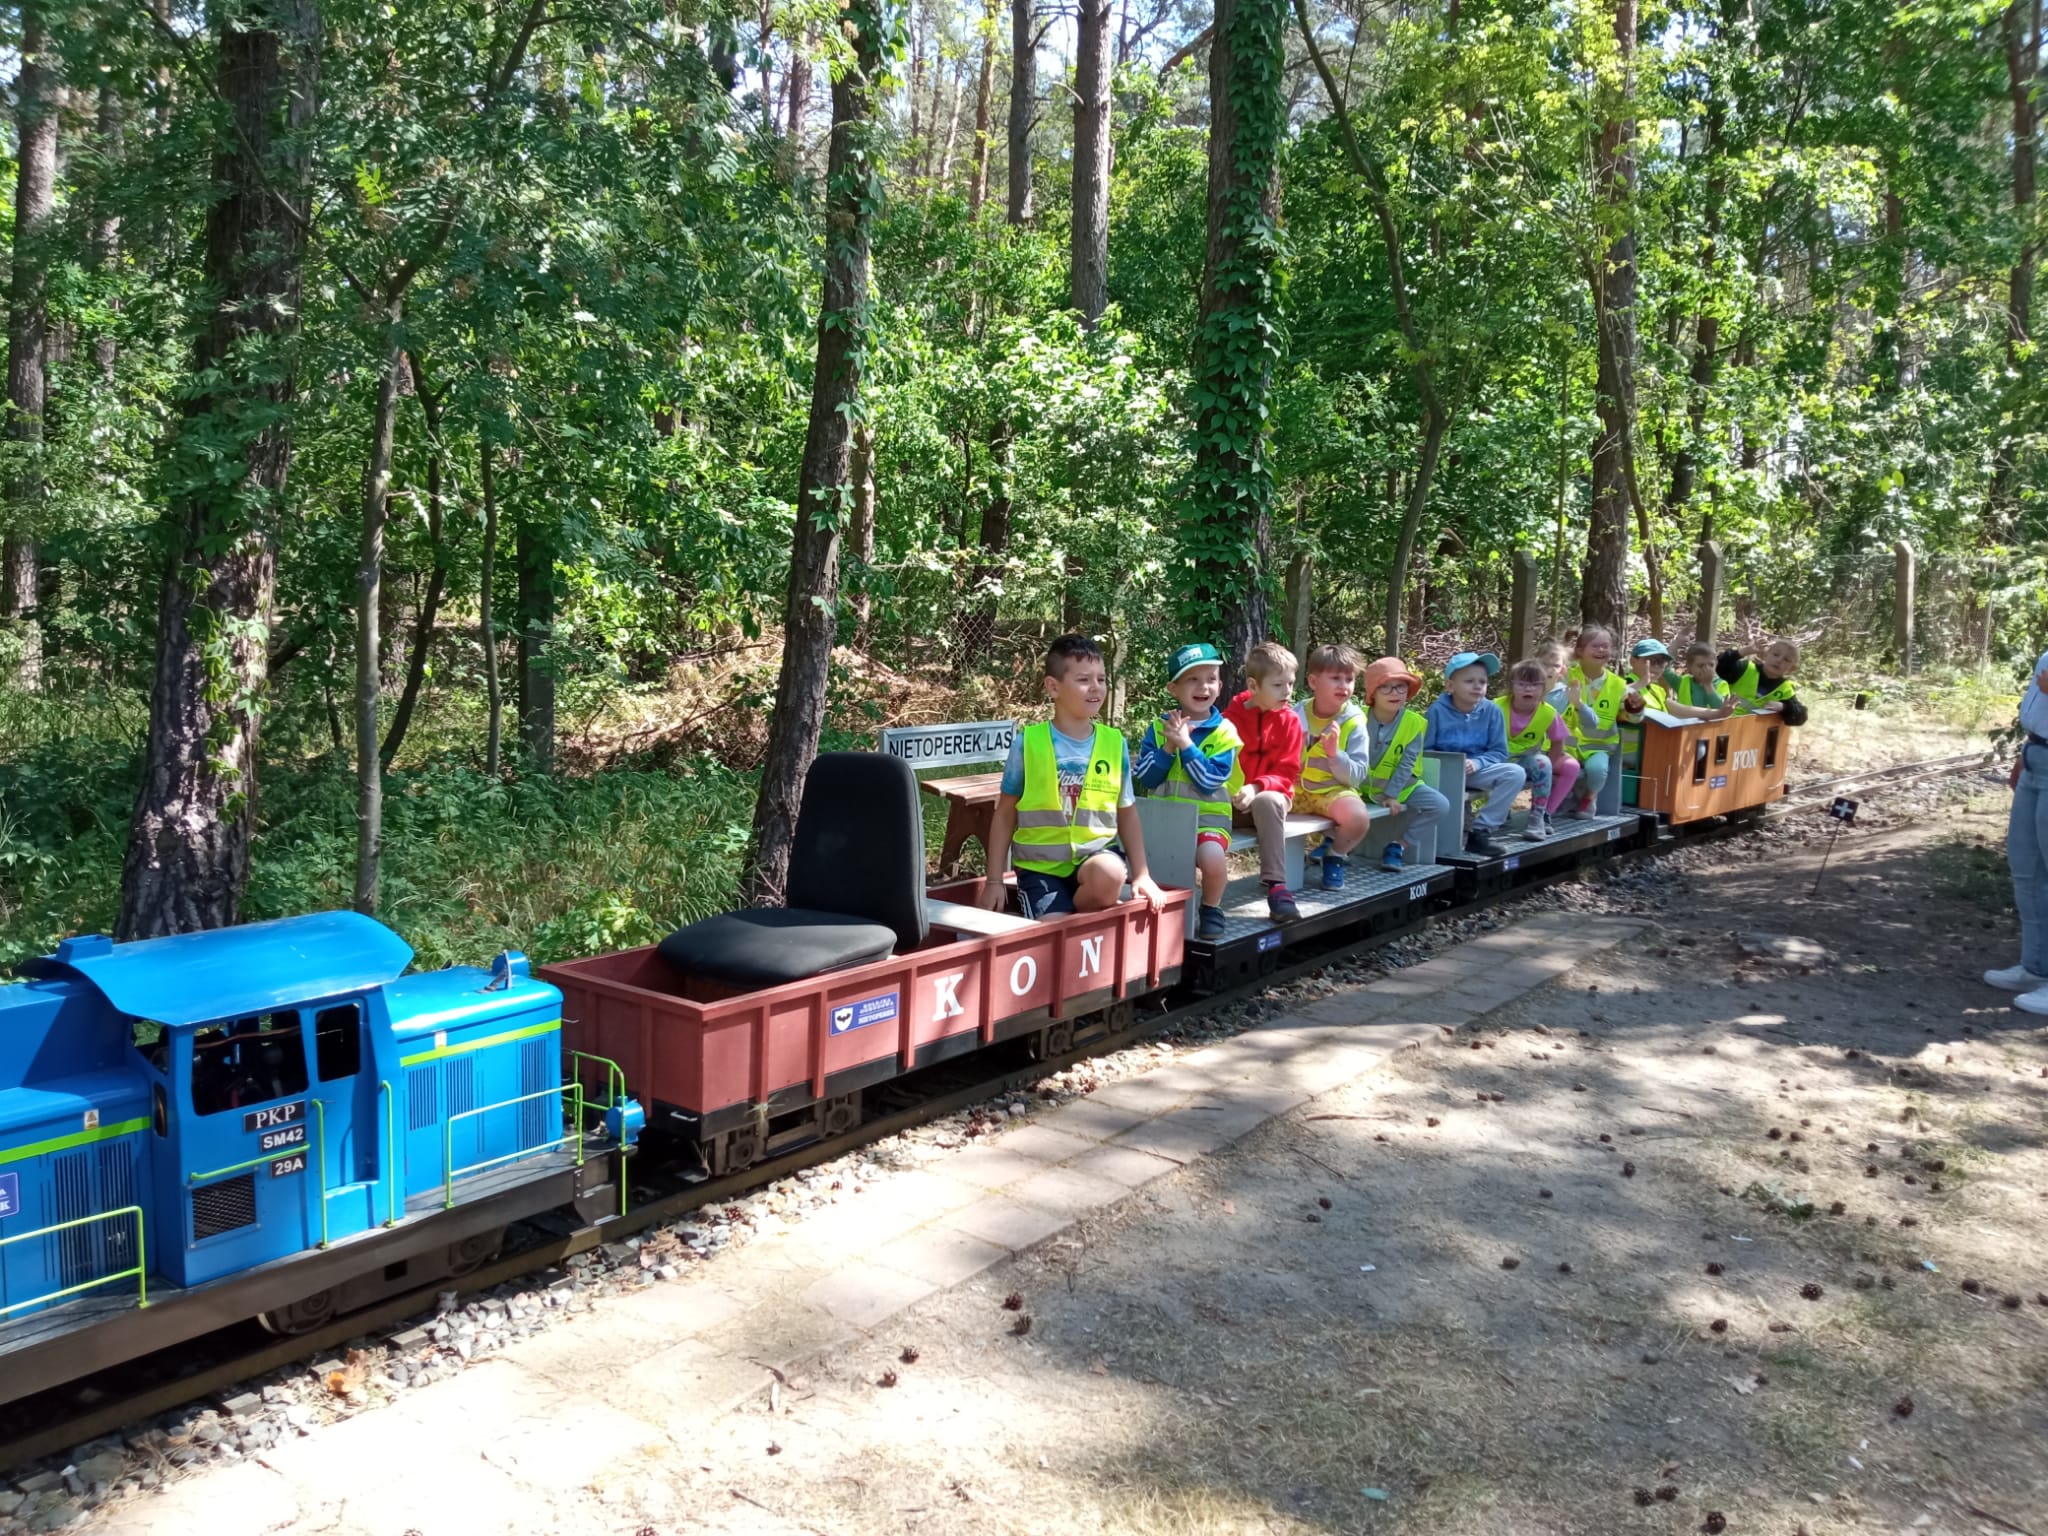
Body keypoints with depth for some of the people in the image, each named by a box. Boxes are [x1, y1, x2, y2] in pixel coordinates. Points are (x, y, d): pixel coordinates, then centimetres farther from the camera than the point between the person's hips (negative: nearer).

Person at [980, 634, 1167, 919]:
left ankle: (1084, 914, -3)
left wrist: (1141, 875, 4)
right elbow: (1005, 813, 3)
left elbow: (1127, 814, 11)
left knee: (1110, 873, -33)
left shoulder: (1115, 743, 3)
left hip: (1095, 853, 2)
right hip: (1041, 865, -2)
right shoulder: (1028, 742, -4)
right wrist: (994, 880, 0)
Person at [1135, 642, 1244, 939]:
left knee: (1212, 856, -34)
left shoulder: (1224, 731, -1)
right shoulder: (1157, 728, 7)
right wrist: (1168, 746, -12)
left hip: (1207, 817, -3)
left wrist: (1185, 744, -16)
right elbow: (1145, 779, -1)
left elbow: (1209, 781, -12)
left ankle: (1211, 908, -2)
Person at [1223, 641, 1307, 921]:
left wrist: (1256, 788, -23)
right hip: (1232, 801, 1)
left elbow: (1286, 773, -5)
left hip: (1270, 796, -1)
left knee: (1267, 801, -37)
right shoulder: (1230, 717, -1)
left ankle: (1276, 886, -38)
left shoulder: (1289, 720, -2)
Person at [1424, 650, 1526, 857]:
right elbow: (1426, 749, -6)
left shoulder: (1491, 712, -2)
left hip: (1476, 771, 3)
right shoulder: (1438, 710, -8)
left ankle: (1481, 831, -16)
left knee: (1515, 773, -21)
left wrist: (1477, 763, -19)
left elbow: (1499, 752, 0)